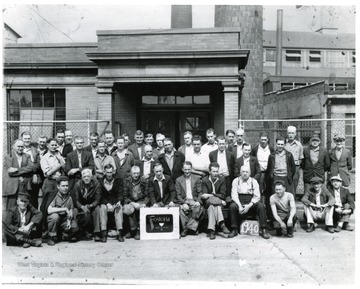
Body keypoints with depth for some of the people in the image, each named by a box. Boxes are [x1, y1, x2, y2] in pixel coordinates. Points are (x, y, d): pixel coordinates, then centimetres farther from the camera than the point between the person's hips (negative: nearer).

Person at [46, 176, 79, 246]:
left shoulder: (69, 197, 3)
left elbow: (71, 212, 0)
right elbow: (49, 210, -26)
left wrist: (69, 221, -20)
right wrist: (65, 209, -25)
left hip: (64, 220, 3)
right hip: (52, 219, -3)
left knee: (75, 227, -23)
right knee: (55, 216, -36)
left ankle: (65, 235, 13)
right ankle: (52, 237, -13)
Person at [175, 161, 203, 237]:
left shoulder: (197, 178, 10)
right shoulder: (178, 180, 9)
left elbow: (200, 192, 6)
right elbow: (178, 195, 3)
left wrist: (198, 201, -13)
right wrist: (184, 203, -15)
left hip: (194, 200, 0)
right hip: (184, 201, 0)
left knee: (199, 208, -32)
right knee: (182, 209, -33)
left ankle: (190, 227, -21)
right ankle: (185, 228, -19)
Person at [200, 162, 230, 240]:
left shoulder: (222, 179, 5)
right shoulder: (204, 180, 2)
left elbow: (222, 195, -3)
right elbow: (204, 195, -7)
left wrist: (210, 195, -17)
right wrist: (216, 196, -23)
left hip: (218, 202, 1)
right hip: (207, 203, -1)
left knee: (212, 205, -36)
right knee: (215, 202, -36)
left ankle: (211, 230, -45)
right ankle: (221, 224, -45)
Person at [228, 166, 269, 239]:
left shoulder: (254, 181, 4)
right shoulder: (236, 181, 4)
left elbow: (257, 196, -2)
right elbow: (234, 195, -3)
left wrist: (249, 206, -16)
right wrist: (240, 206, -19)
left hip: (251, 203, 0)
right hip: (239, 202, 0)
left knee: (261, 206, -27)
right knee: (232, 206, -30)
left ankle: (263, 230, -19)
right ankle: (234, 230, -20)